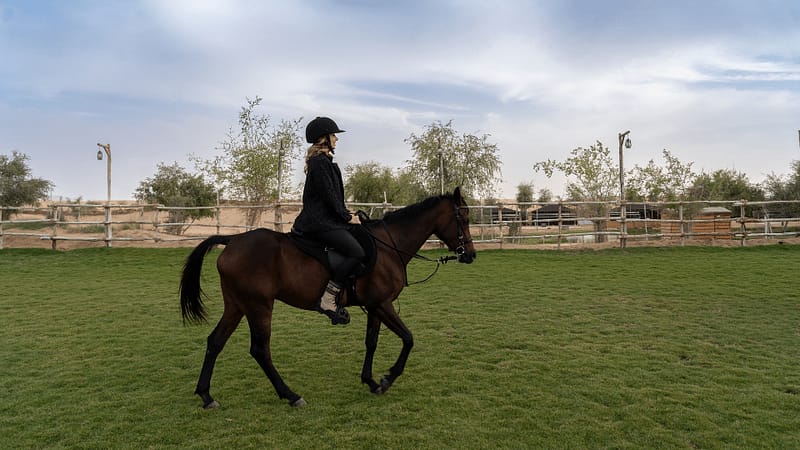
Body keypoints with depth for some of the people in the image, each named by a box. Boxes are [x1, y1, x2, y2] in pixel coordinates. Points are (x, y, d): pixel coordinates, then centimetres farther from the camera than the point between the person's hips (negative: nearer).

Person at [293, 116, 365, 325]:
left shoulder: (323, 160, 20)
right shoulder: (320, 162, -13)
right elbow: (329, 196, -17)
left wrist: (345, 213, 15)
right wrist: (347, 217, -9)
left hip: (323, 219, 11)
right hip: (321, 222, -11)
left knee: (354, 250, 13)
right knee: (357, 253, -20)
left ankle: (335, 300, 12)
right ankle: (328, 300, -15)